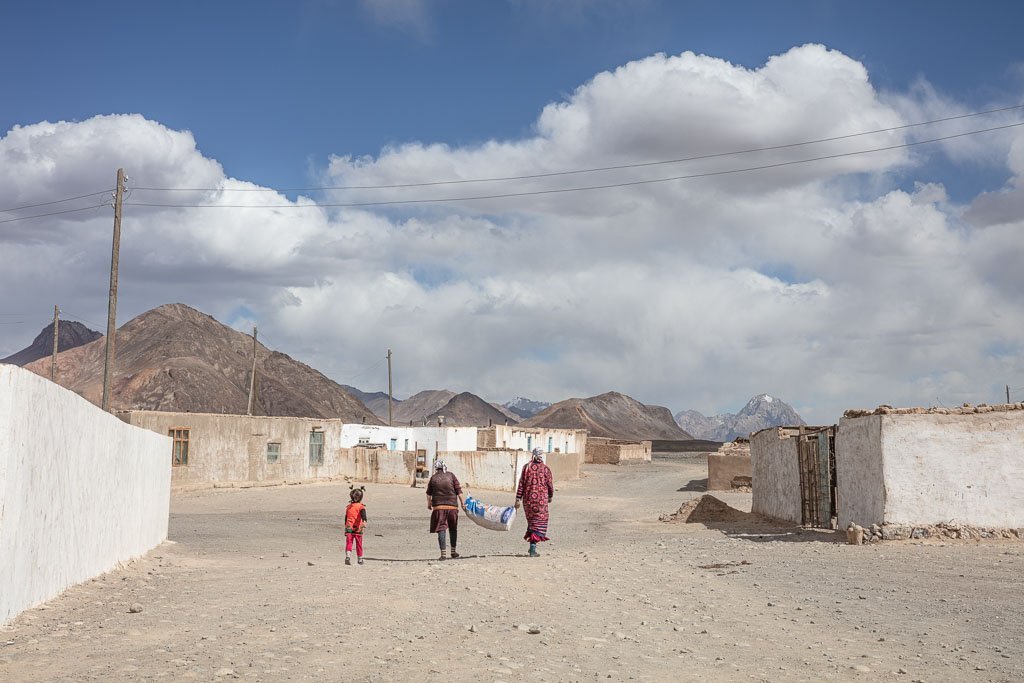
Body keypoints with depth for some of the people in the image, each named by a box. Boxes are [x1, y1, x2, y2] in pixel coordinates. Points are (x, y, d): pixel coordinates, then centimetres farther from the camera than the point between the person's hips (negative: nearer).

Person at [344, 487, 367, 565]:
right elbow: (363, 514, -23)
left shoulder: (348, 507, 10)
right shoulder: (361, 506, -2)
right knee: (359, 545, 11)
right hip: (358, 529, -2)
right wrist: (364, 521, -38)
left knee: (349, 543, -5)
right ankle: (360, 559, 23)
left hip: (349, 528, 2)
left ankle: (348, 556, -30)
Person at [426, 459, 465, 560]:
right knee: (453, 529, 16)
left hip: (439, 507, -1)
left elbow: (429, 493, 11)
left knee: (441, 529, -2)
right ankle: (453, 551, 23)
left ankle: (443, 553, -11)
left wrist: (429, 504, 27)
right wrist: (462, 503, 5)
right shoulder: (451, 475, 3)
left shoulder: (433, 478, 4)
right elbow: (458, 490, 0)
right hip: (452, 506, 1)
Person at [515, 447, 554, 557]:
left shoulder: (526, 467, 0)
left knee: (531, 521, 18)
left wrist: (518, 499, 2)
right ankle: (533, 548, -4)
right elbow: (550, 485, 0)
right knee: (539, 522, 4)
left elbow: (521, 484, -2)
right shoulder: (546, 469, -5)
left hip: (528, 499, 3)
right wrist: (550, 496, 19)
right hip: (541, 499, -3)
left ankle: (532, 547, 23)